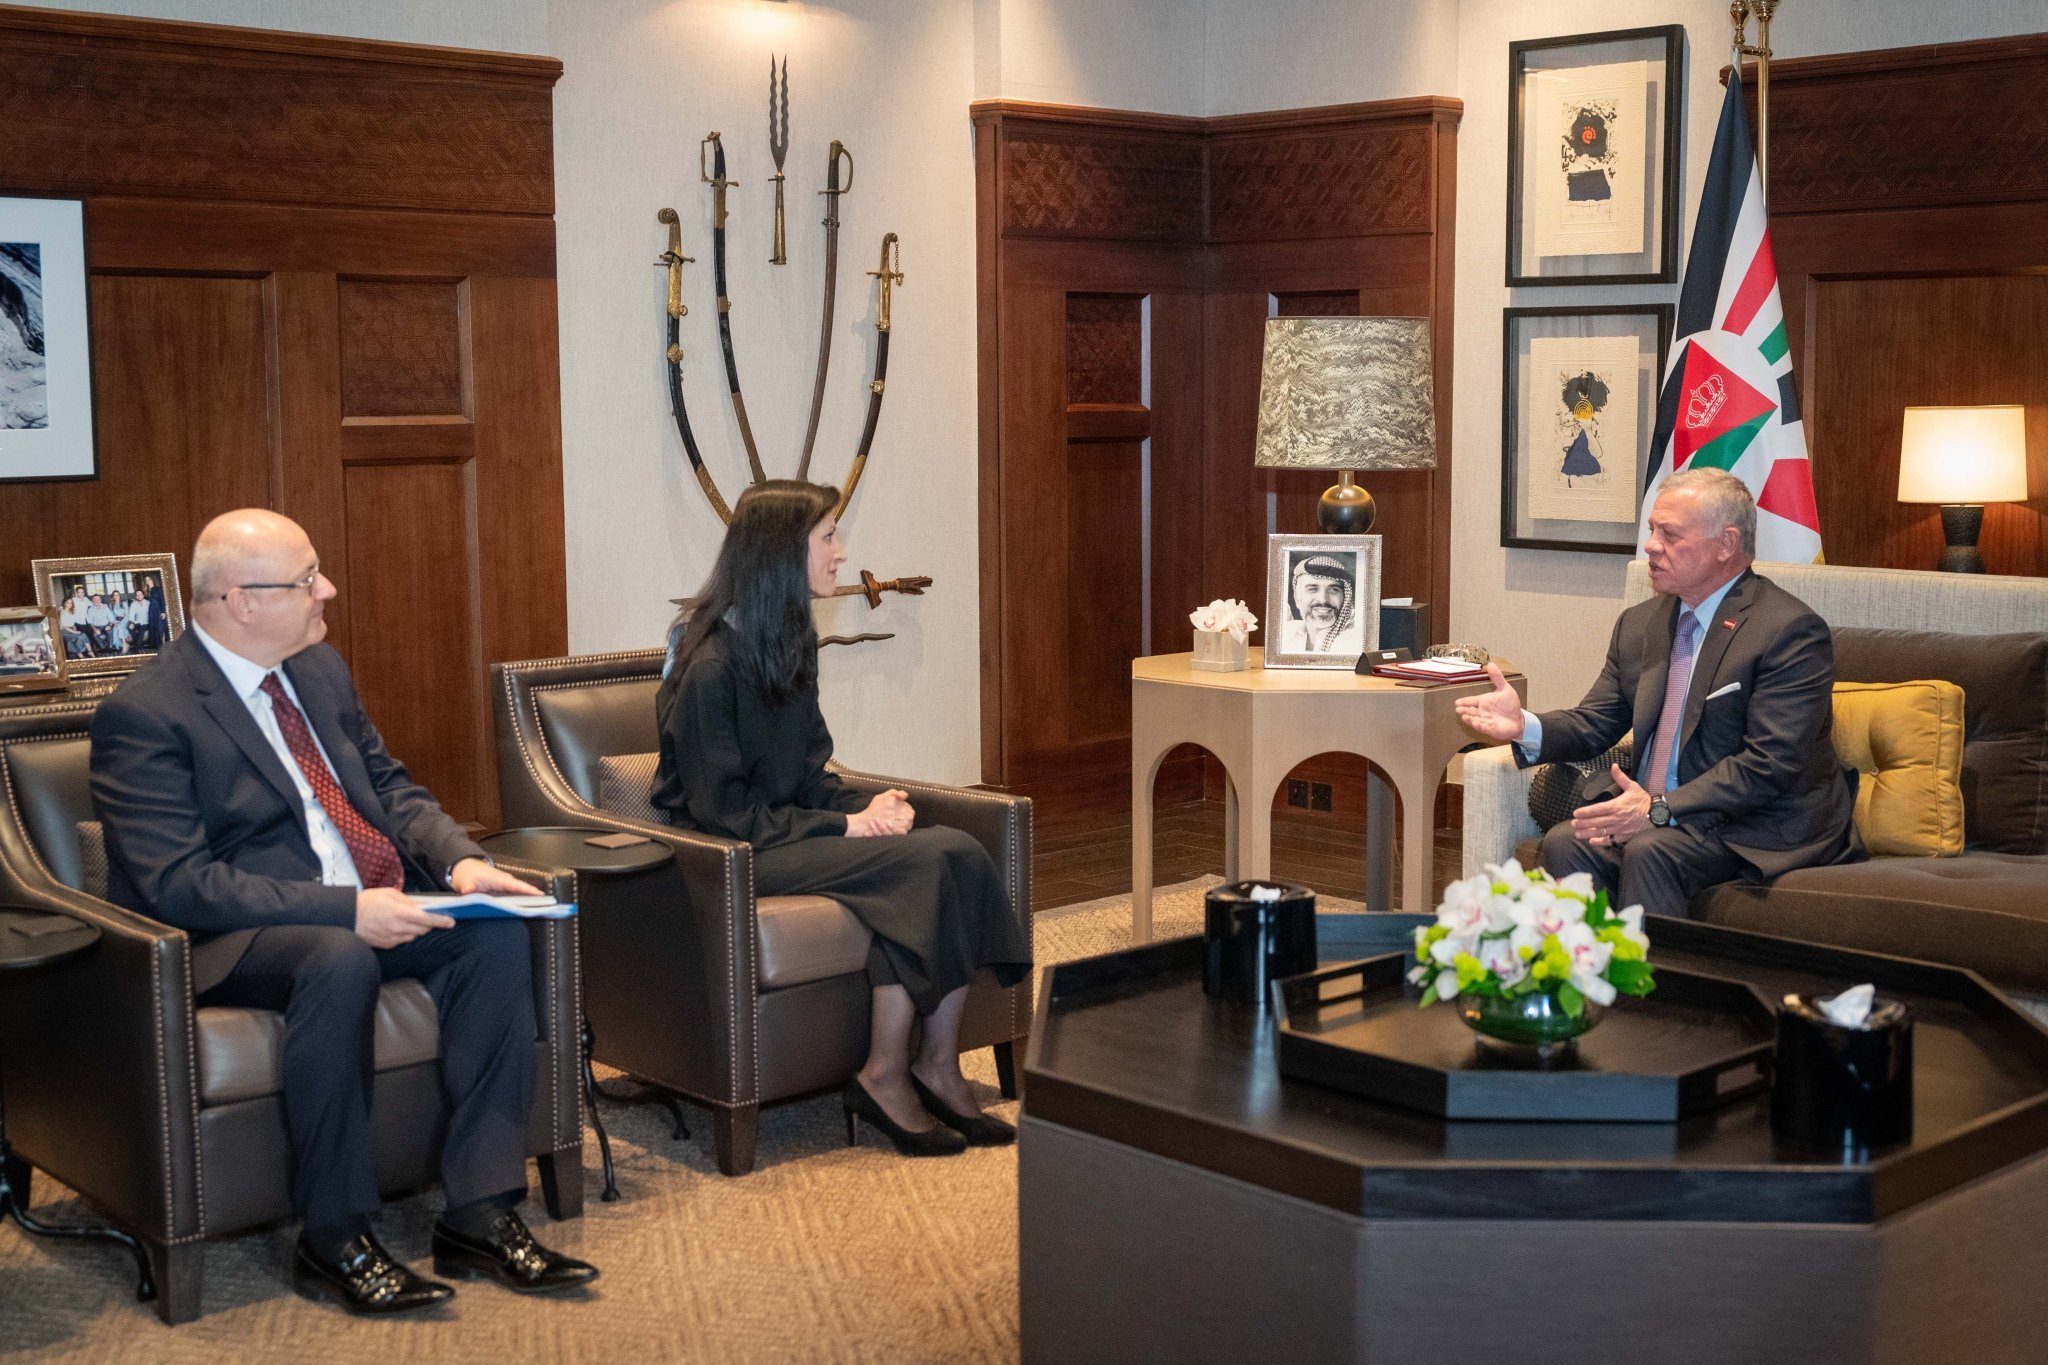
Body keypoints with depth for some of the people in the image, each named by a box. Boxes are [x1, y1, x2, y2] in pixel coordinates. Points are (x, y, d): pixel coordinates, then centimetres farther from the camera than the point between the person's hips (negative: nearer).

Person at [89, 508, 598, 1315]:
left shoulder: (319, 669, 11)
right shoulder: (144, 716, -13)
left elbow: (389, 786, 18)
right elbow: (178, 884, -21)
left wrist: (460, 860, -4)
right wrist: (345, 911, -29)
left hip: (367, 910, 7)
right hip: (227, 943, -7)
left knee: (496, 936, -19)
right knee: (340, 961, -38)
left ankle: (479, 1215, -18)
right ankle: (334, 1242, -24)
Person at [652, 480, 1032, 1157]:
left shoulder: (789, 643, 12)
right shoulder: (711, 664, -16)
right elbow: (722, 811, -17)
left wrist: (865, 805, -5)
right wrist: (844, 826, -18)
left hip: (789, 832, 8)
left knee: (959, 851, -17)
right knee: (918, 864, -26)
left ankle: (937, 1067, -11)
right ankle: (884, 1076, -16)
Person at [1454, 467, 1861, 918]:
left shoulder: (1793, 631, -11)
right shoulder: (1640, 624, 13)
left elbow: (1770, 766, -18)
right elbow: (1594, 724, 11)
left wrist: (1661, 809, -24)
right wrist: (1525, 727, -11)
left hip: (1755, 829, -6)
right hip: (1652, 813, 6)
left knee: (1650, 850, -32)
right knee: (1565, 843, -21)